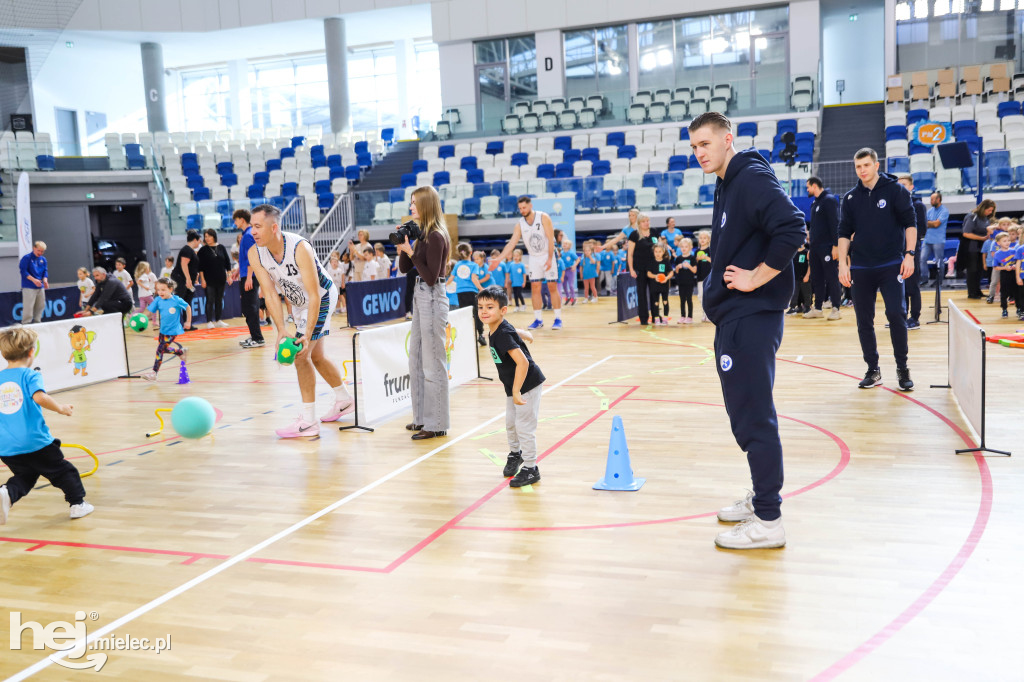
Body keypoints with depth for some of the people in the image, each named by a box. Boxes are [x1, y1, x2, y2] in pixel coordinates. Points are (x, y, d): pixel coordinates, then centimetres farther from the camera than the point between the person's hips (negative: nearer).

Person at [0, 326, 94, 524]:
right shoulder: (30, 375, -8)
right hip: (35, 442, -5)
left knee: (24, 476, 21)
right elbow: (39, 397, -27)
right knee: (62, 471, 13)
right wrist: (61, 408, -13)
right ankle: (78, 504, 19)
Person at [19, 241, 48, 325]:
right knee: (28, 306, -9)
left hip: (40, 287, 7)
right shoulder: (26, 258, -6)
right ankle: (26, 323, -5)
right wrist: (34, 280, -21)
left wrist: (45, 280, -8)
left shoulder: (43, 259, 12)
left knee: (41, 305, 11)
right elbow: (23, 271, -11)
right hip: (29, 287, -6)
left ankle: (37, 322, 22)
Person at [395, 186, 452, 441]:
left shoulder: (436, 237, -16)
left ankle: (436, 423, 5)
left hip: (432, 299, -10)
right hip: (421, 297, 10)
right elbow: (404, 268, 15)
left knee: (432, 363, -4)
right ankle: (423, 417, 26)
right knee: (416, 359, 16)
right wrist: (402, 247, 0)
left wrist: (411, 252, -19)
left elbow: (431, 277, -20)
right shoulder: (422, 234, 11)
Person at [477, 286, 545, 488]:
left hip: (527, 385, -9)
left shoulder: (503, 335, -28)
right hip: (513, 386, 9)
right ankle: (515, 453, 44)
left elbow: (522, 362, -35)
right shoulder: (496, 330, -1)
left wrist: (516, 392, -34)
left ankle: (531, 469, 6)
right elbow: (520, 332, 18)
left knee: (524, 425, -5)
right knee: (510, 422, 20)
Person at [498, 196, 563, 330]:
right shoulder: (519, 225, -2)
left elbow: (551, 239, -15)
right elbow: (511, 244, -4)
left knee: (552, 287, -3)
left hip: (548, 256, -4)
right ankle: (538, 319, 5)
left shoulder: (543, 217, -13)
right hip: (534, 258, 4)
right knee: (535, 288, -1)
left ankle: (558, 319, 2)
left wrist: (549, 259, -21)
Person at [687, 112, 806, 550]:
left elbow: (791, 229, -27)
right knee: (745, 412, 17)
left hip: (751, 317, -10)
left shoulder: (753, 178, -14)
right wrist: (724, 279, 13)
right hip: (733, 317, 10)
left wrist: (757, 278, -21)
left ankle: (768, 521, 2)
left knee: (753, 415, -6)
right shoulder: (726, 187, 17)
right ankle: (761, 498, 31)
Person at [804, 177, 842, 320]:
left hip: (828, 248, -9)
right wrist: (810, 248, 20)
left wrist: (835, 245, -22)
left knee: (832, 278, -4)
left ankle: (836, 309, -1)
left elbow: (835, 224, -16)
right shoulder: (815, 203, 19)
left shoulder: (829, 200, -8)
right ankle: (817, 308, 14)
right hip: (815, 248, 9)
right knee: (816, 278, 9)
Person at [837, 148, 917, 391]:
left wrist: (909, 254, -12)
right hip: (860, 268, 3)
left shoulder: (895, 190, 0)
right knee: (864, 321, 4)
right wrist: (842, 263, 0)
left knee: (896, 314, -12)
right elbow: (844, 233, 9)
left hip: (891, 265, -3)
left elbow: (910, 223, -2)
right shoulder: (850, 198, 8)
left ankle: (902, 367, 4)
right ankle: (873, 369, 16)